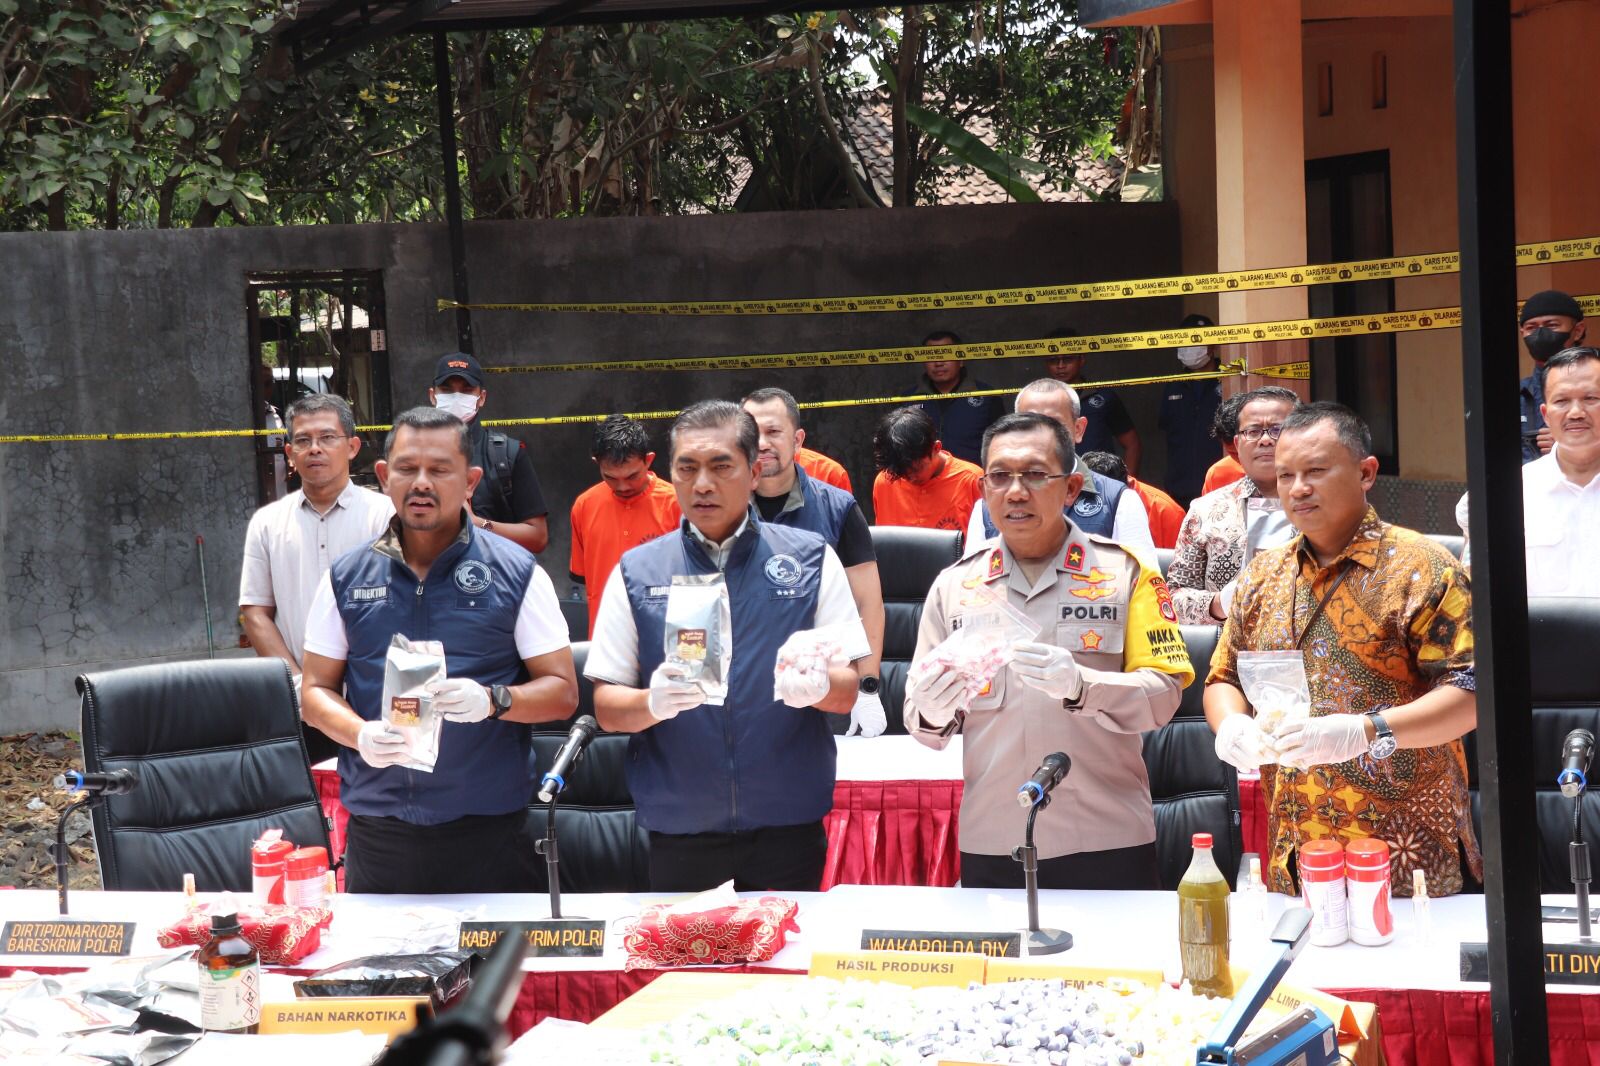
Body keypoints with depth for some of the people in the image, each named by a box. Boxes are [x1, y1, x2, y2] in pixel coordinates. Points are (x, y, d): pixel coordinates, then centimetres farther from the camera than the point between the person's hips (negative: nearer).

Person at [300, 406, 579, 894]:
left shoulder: (515, 572, 3)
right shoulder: (346, 578, 9)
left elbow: (562, 692, 2)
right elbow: (316, 692, 11)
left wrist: (494, 700, -18)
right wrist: (361, 735, -11)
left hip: (488, 832, -2)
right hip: (377, 831, 2)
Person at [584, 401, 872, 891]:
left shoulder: (811, 560, 3)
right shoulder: (636, 572, 3)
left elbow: (847, 692, 0)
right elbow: (606, 708, 1)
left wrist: (817, 683, -23)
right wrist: (653, 702, -21)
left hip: (789, 828, 0)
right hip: (678, 834, 0)